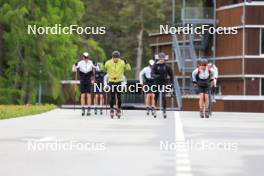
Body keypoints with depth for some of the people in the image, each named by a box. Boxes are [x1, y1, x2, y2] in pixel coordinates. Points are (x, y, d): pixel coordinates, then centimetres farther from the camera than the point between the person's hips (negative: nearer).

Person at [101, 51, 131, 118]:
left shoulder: (122, 63, -2)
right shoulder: (108, 63, -3)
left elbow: (128, 69, 4)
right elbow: (103, 69, 10)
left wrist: (126, 63, -11)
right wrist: (103, 64, -8)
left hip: (119, 82, 0)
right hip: (111, 82, 0)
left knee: (119, 97, 2)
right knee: (112, 97, -2)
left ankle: (119, 109, 11)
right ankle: (111, 109, 9)